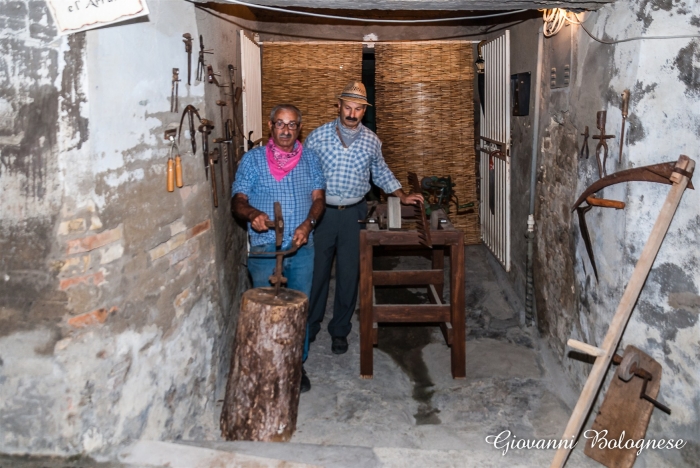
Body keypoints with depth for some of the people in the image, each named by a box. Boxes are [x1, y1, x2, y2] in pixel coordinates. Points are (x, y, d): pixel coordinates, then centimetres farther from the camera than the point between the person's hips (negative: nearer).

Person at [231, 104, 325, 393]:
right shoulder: (253, 159, 0)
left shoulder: (309, 158, 7)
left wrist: (307, 224, -17)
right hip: (264, 250, -2)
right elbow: (237, 201, -5)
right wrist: (252, 213, -27)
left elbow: (318, 198, 2)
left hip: (301, 248, 3)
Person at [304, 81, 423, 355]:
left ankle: (340, 330, 21)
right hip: (322, 212, -1)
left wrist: (402, 196, 9)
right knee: (316, 271, 6)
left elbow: (381, 173, 18)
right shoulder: (318, 136, -3)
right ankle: (309, 327, 25)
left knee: (349, 273, 5)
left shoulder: (371, 141, 3)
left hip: (353, 214, 1)